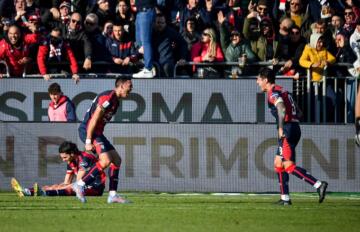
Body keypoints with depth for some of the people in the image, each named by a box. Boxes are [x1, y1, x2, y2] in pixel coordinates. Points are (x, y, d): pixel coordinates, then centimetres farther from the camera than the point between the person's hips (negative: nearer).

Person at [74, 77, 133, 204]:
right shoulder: (108, 98, -17)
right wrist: (88, 141, -22)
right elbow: (94, 119, -21)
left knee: (116, 159, 8)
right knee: (106, 160, -22)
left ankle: (112, 194, 7)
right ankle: (80, 184, -14)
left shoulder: (115, 100, 15)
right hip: (87, 130, -11)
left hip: (97, 132, 11)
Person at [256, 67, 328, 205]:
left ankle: (318, 185, -22)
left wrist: (281, 128, -26)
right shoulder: (282, 91, 22)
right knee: (278, 163, 15)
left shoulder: (273, 93, -7)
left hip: (287, 130, -10)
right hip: (295, 127, 10)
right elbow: (298, 113, 23)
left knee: (289, 165, -12)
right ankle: (285, 198, 14)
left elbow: (281, 109, -26)